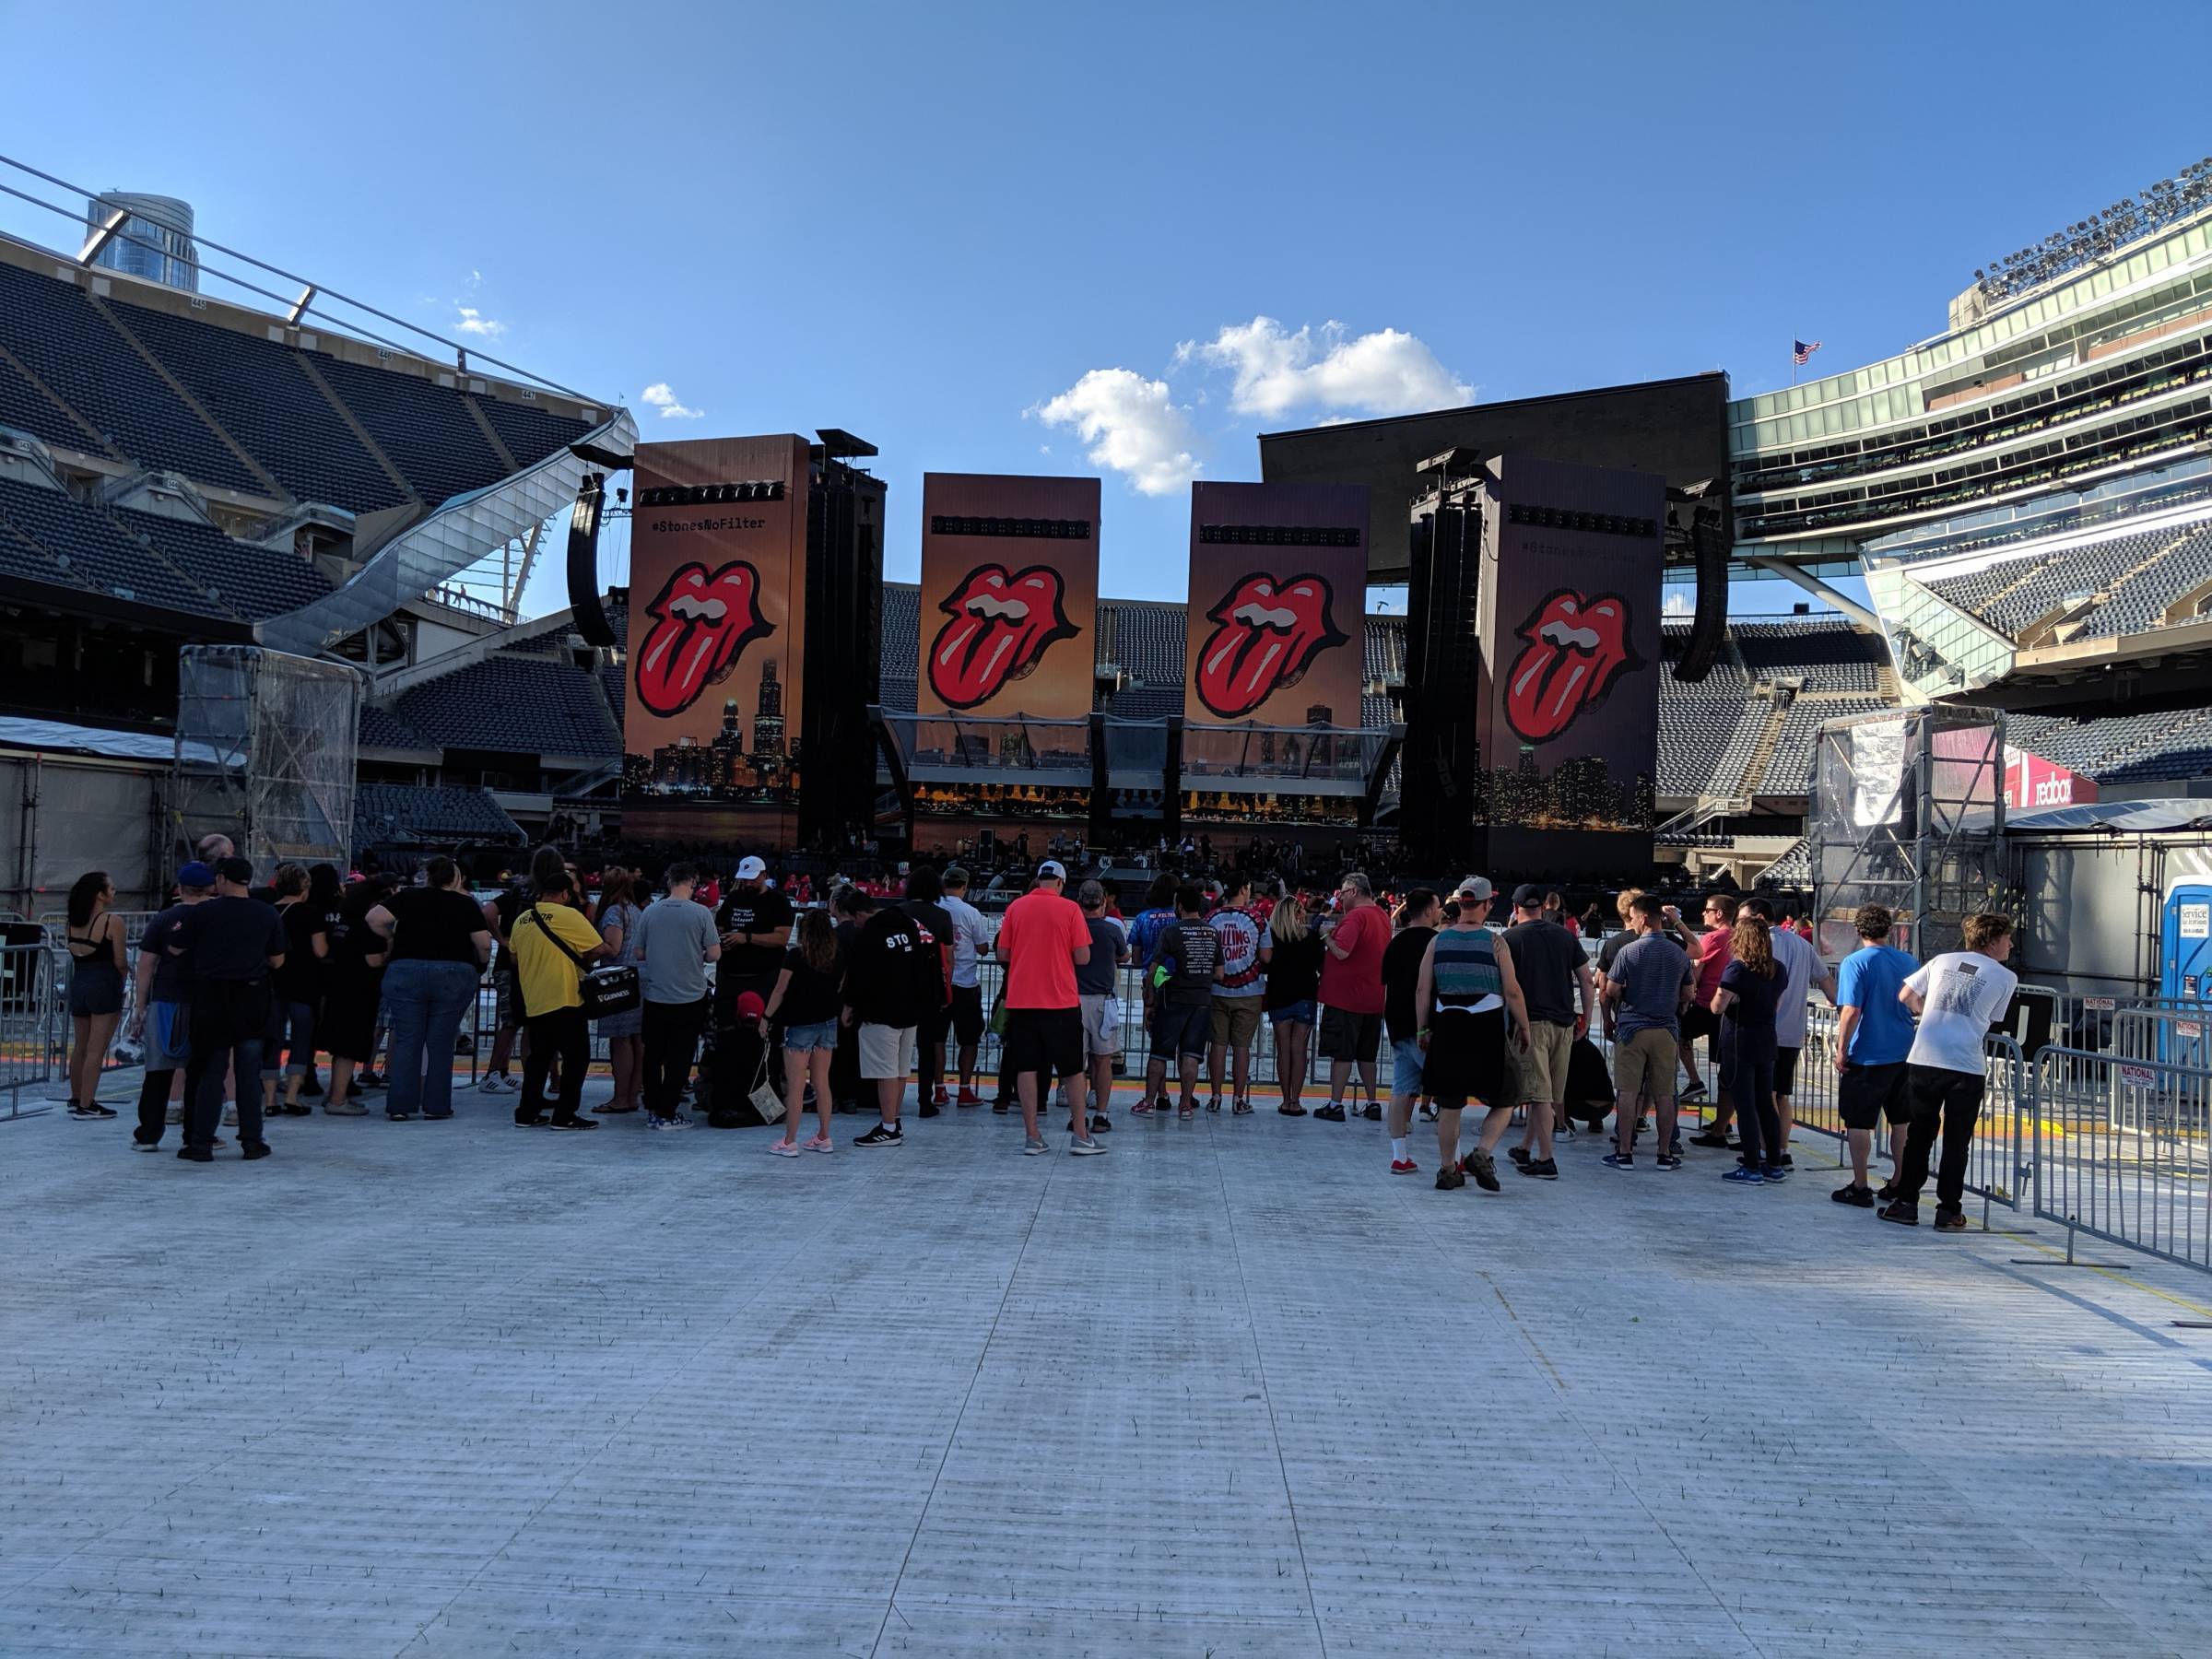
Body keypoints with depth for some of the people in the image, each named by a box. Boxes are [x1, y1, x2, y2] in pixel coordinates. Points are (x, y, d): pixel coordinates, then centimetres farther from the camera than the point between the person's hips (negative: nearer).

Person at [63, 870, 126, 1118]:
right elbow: (119, 961, -11)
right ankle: (86, 1105, -1)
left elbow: (74, 953, 2)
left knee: (79, 1048, 18)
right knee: (96, 1050, -3)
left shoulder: (74, 921, 6)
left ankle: (76, 1099, 29)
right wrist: (121, 981, 6)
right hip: (104, 985, -7)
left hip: (78, 984, 7)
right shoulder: (113, 921, -12)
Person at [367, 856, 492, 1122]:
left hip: (405, 972, 1)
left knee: (406, 1041, 6)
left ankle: (400, 1106, 4)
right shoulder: (467, 904, 3)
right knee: (441, 1044, 5)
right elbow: (483, 943, -2)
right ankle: (436, 1105, 7)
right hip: (454, 975, -1)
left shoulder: (408, 896, 5)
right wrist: (482, 964, 17)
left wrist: (391, 937, 13)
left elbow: (374, 918, -4)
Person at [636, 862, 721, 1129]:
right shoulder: (701, 913, -10)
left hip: (654, 996, 3)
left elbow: (639, 954, 6)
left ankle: (653, 1109, 19)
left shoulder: (650, 913, -1)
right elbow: (715, 954, -8)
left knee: (652, 1055, 15)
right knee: (680, 1058, 5)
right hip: (689, 995, -3)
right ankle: (667, 1113, 6)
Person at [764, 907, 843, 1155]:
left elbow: (780, 991, -9)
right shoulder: (838, 959, 0)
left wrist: (766, 1017, 2)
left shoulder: (795, 956, -13)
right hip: (828, 1023, 5)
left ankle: (789, 1142, 4)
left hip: (800, 1025, -5)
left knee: (795, 1086, 0)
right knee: (822, 1083, 12)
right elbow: (840, 991, 8)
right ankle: (823, 1138, 17)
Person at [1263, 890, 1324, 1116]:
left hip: (1279, 997, 1)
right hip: (1305, 996, -1)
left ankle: (1286, 1101, 9)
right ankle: (1295, 1101, 2)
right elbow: (1320, 966, 0)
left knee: (1283, 1050, 8)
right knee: (1299, 1050, 3)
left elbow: (1265, 965, -1)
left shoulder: (1271, 936, -5)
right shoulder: (1312, 936, -6)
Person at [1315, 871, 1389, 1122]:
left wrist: (1326, 935, -8)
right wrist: (1340, 917, 10)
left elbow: (1342, 952, -25)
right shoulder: (1383, 917, 12)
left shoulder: (1356, 916, -16)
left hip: (1345, 998, -8)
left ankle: (1335, 1105, -1)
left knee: (1342, 1053, -4)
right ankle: (1372, 1104, 20)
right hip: (1373, 999, 8)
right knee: (1366, 1054, 16)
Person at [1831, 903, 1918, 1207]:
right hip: (1905, 1053, 6)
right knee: (1902, 1122, 14)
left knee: (1858, 1123, 4)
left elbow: (1851, 1011, -19)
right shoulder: (1908, 961, 4)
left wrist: (1841, 1051, -10)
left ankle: (1860, 1187, 8)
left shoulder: (1855, 963, -12)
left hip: (1867, 1057, -6)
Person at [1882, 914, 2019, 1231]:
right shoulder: (2006, 978, 4)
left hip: (1923, 1061, 3)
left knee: (1919, 1135, 13)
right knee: (1956, 1142, 8)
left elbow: (1906, 996, 14)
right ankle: (1948, 1211, 10)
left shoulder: (1942, 960, 12)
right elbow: (1989, 1023, 12)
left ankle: (1906, 1204, 16)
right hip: (1966, 1068, -3)